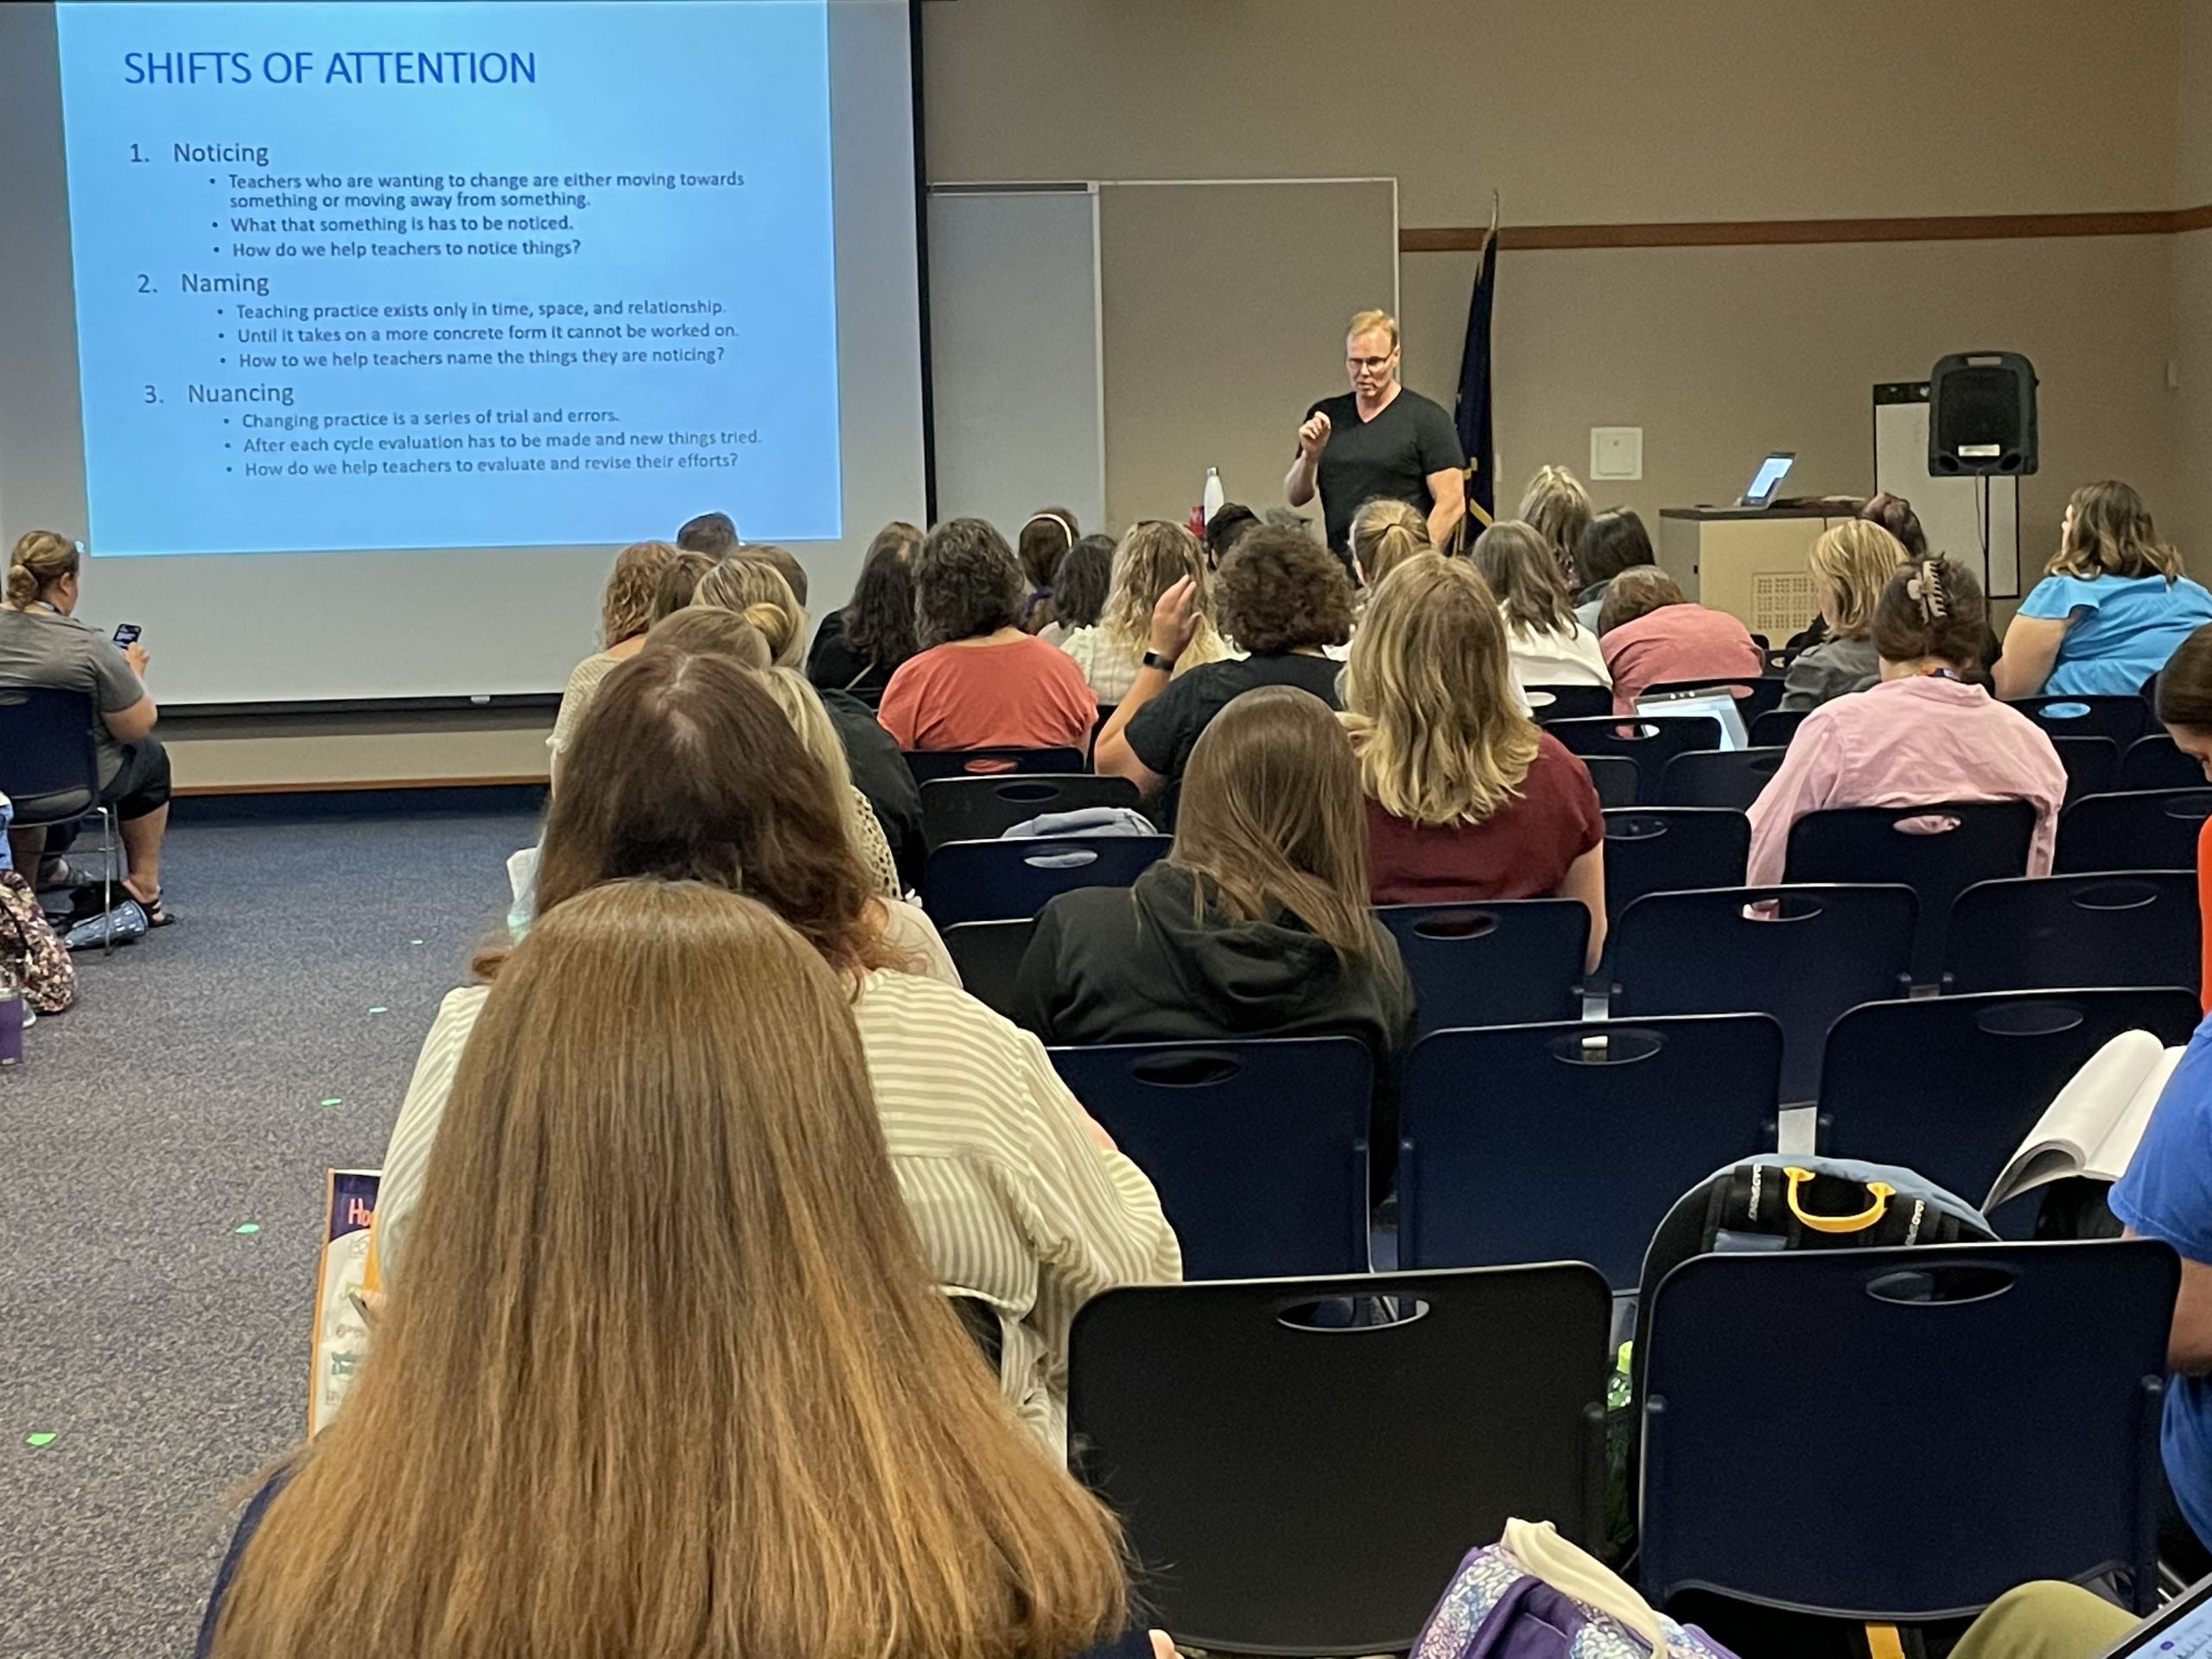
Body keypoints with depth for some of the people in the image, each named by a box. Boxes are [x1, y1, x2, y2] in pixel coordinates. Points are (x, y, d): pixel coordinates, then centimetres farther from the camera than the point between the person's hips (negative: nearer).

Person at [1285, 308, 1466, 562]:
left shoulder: (1428, 419, 1)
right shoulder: (1324, 416, 14)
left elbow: (1451, 502, -4)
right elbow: (1296, 497, 15)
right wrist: (1310, 455, -4)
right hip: (1339, 568, 4)